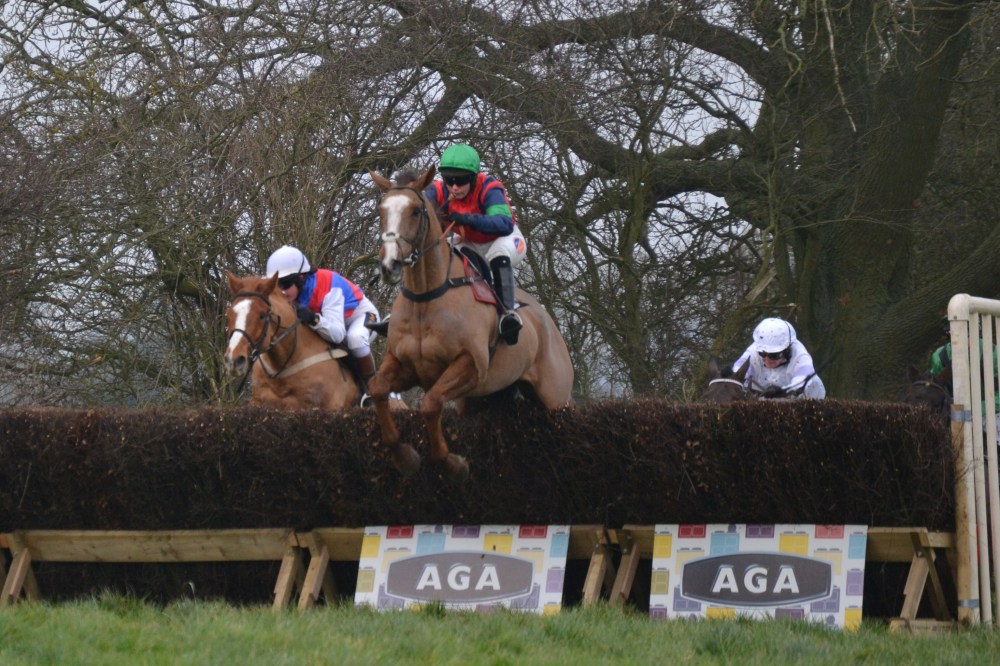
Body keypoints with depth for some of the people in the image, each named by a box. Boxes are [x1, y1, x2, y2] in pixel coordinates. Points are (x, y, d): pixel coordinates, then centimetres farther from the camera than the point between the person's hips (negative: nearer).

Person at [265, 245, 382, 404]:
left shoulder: (329, 290, -41)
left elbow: (337, 334, -47)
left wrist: (314, 320, -65)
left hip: (360, 313, -7)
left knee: (355, 338, -40)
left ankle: (370, 384, -16)